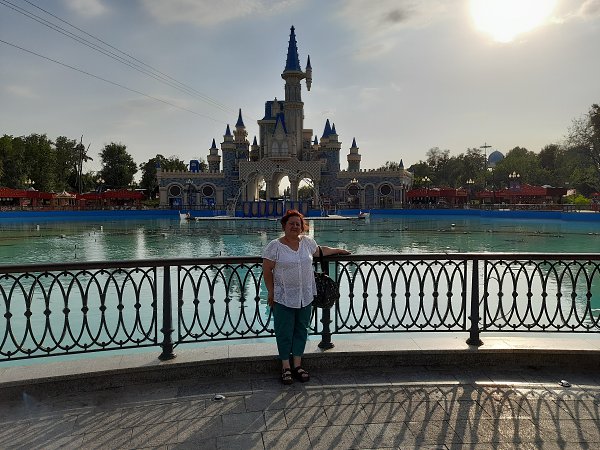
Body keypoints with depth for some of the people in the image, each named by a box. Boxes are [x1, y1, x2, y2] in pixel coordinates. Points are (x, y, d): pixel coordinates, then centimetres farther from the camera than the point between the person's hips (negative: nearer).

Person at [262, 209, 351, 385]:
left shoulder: (307, 242, 5)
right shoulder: (275, 246, -9)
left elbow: (319, 251, 25)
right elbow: (267, 270, -7)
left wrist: (337, 250, 32)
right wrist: (271, 292, -7)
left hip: (305, 296, 4)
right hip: (284, 297, -4)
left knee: (301, 329, 11)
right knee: (284, 332, 3)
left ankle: (298, 365, 23)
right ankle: (286, 367, 16)